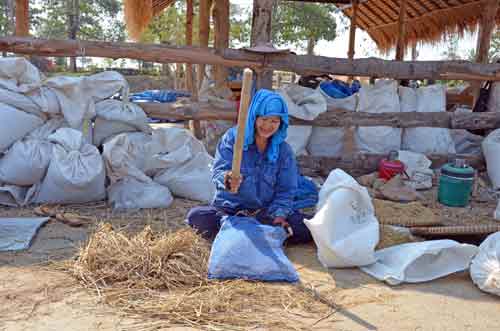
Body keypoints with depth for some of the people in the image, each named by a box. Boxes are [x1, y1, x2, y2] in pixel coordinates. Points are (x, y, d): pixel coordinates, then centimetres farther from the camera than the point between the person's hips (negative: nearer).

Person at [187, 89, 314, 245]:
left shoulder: (284, 151, 2)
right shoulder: (232, 137, -4)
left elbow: (285, 191, 1)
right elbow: (218, 171, -11)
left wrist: (279, 216, -17)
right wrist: (227, 179, -35)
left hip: (265, 214, 1)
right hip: (229, 209, -1)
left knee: (310, 226, -21)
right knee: (195, 216, -29)